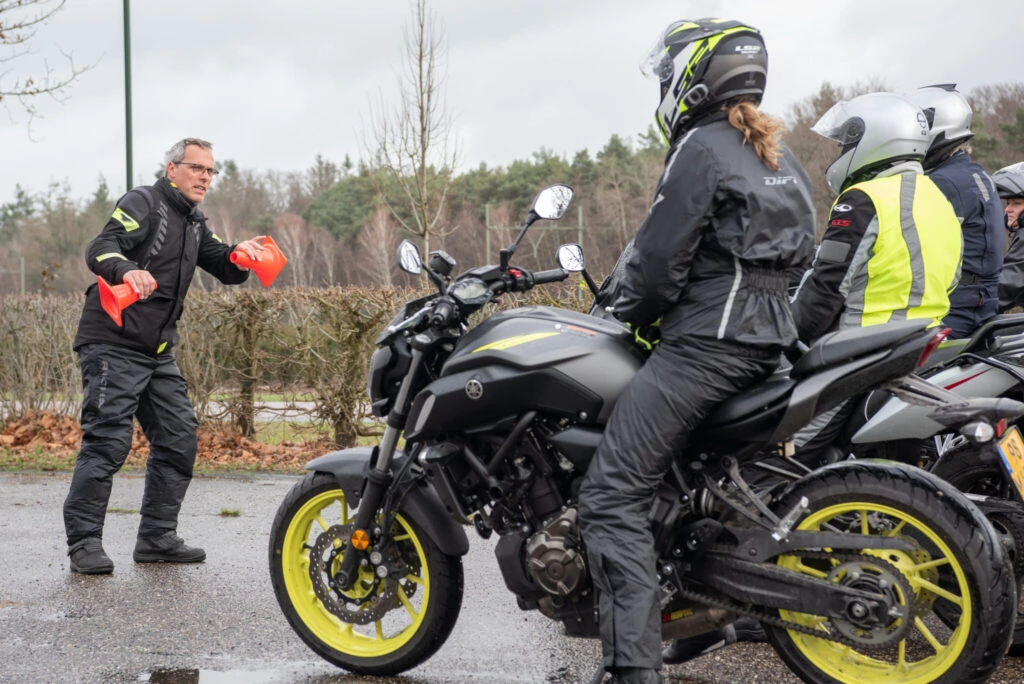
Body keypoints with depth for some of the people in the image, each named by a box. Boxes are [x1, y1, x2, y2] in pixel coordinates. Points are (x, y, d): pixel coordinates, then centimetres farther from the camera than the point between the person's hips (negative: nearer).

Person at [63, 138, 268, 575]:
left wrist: (240, 256, -6)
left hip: (159, 351, 9)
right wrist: (127, 270, -44)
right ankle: (84, 542, -7)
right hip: (114, 345, -9)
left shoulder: (195, 223, 19)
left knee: (179, 439, 7)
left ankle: (157, 538, 16)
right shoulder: (143, 202, -7)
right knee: (108, 441, -13)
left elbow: (225, 271, 17)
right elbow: (100, 248, -22)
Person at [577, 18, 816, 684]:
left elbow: (661, 258, -15)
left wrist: (627, 312, 6)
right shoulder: (777, 155, 17)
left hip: (705, 343, -10)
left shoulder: (702, 148, -10)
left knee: (613, 495, -13)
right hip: (768, 336, 10)